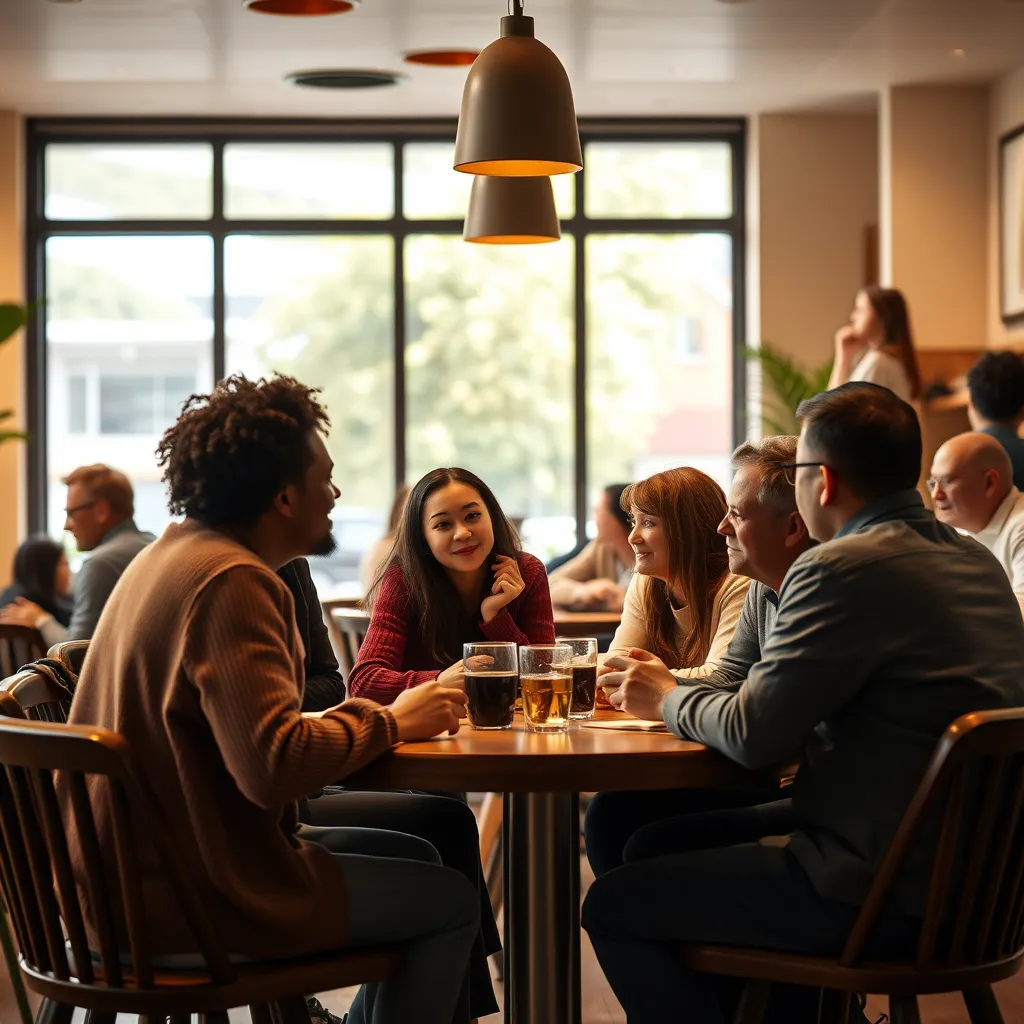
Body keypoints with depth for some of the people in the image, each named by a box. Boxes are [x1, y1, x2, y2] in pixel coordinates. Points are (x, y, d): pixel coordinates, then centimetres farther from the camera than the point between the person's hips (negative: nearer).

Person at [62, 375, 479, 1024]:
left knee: (411, 853, 21)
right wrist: (391, 722, -15)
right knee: (452, 902, -1)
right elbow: (275, 765, -31)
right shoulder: (231, 582, -21)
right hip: (186, 905, -10)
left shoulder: (168, 556, 10)